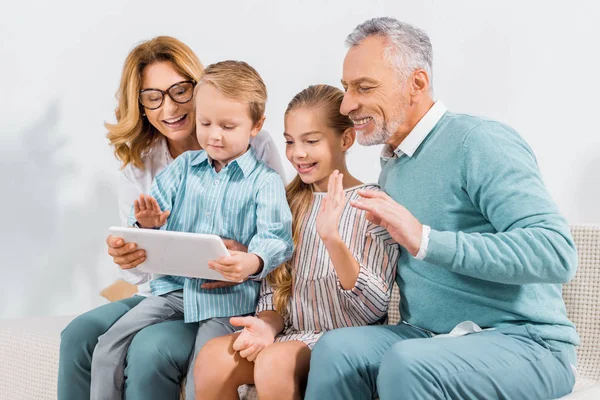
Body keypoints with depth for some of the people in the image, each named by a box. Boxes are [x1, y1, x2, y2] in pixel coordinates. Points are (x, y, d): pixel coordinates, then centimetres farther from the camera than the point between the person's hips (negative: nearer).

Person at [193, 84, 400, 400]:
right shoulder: (290, 204, 11)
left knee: (274, 362, -33)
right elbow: (273, 288, 12)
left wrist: (333, 240, -27)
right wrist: (267, 325, -11)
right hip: (290, 332, 4)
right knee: (211, 357, -23)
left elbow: (375, 308, -13)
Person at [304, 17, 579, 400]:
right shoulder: (392, 166, 12)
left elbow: (557, 252, -25)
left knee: (407, 363, -33)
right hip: (431, 337, 7)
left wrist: (425, 239, -28)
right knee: (336, 348, -20)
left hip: (525, 343, -6)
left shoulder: (479, 142, -14)